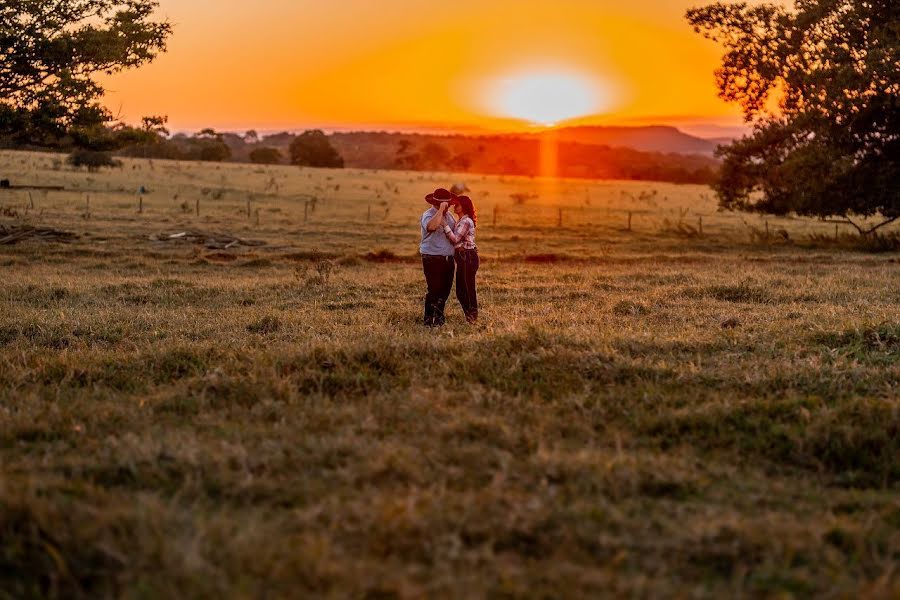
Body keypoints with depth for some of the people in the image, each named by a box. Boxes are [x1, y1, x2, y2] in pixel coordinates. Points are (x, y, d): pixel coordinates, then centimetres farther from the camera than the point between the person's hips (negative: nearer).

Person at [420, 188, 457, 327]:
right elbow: (432, 226, -36)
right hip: (433, 259, -8)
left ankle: (438, 316, 25)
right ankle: (429, 320, -2)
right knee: (434, 290, -10)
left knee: (445, 289, 11)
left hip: (448, 259, 8)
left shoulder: (448, 216, 14)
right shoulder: (428, 215, -12)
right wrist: (441, 210, -29)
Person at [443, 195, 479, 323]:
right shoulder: (460, 221, 17)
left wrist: (445, 224, -20)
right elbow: (454, 238, 11)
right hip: (463, 258, 10)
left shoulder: (466, 221, -14)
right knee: (460, 291, 13)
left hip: (468, 257, -10)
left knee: (468, 289, -3)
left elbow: (455, 239, -20)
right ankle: (470, 317, 21)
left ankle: (472, 318, 5)